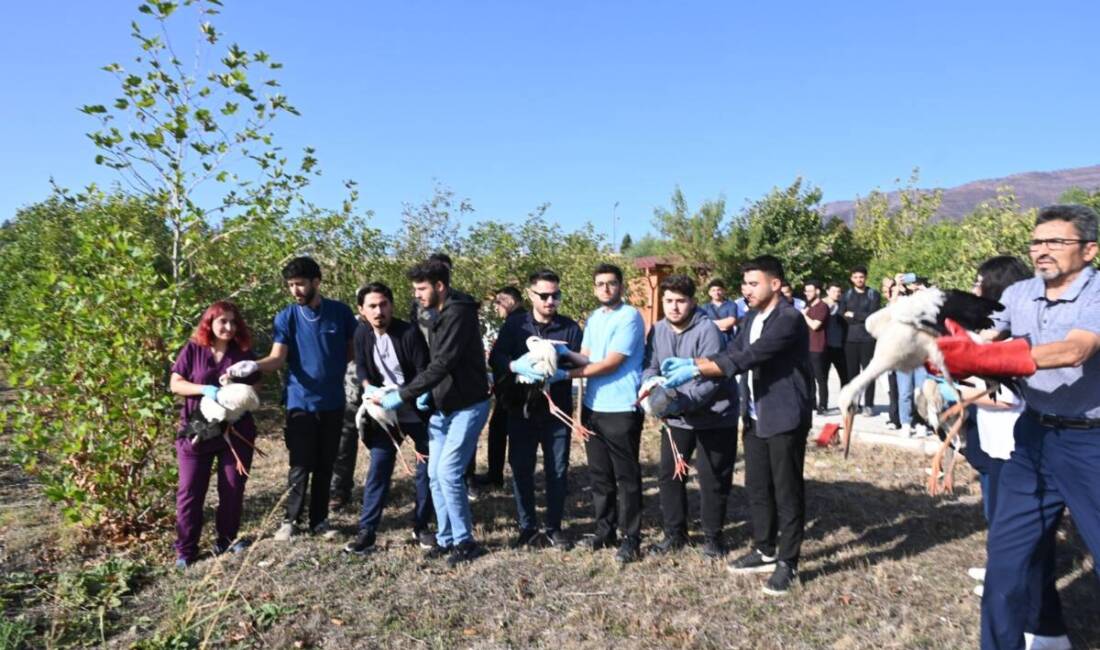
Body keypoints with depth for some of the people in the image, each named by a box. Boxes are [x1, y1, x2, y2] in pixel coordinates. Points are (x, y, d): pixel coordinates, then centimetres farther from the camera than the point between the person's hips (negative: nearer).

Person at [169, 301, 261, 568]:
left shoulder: (244, 353, 4)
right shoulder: (192, 349, -1)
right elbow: (175, 384, -5)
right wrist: (205, 389, -21)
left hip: (236, 431, 2)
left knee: (233, 488, 8)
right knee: (190, 490, 1)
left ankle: (226, 540, 23)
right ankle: (185, 549, 11)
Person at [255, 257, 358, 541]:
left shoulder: (340, 312, -2)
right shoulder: (286, 317, -5)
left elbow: (355, 348, 10)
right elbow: (277, 358, -14)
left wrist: (335, 365, -3)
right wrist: (252, 365, -32)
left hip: (333, 401, 1)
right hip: (300, 402, -1)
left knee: (325, 465, 10)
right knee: (300, 466, 0)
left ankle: (319, 520, 23)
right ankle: (290, 519, 17)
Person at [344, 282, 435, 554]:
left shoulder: (410, 332, -18)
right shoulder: (362, 334, -3)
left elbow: (424, 371, -16)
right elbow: (361, 368, 6)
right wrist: (370, 389, -14)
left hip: (417, 410, -3)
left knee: (426, 470, 4)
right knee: (378, 470, 2)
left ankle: (421, 527, 20)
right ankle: (367, 531, 9)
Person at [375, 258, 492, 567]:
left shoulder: (458, 313, -18)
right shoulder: (441, 315, 13)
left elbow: (442, 364, -26)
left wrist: (400, 396, -25)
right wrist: (426, 394, 2)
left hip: (467, 406, -9)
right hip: (442, 407, 9)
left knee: (448, 472, -11)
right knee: (435, 474, 9)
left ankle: (465, 541, 4)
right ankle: (445, 538, 20)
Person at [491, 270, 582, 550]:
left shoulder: (570, 327, 3)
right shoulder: (514, 323, 4)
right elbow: (495, 358, -6)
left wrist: (561, 370, -22)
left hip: (557, 411, 0)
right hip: (521, 410, 1)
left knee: (557, 471, 6)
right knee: (521, 469, 6)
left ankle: (554, 528, 22)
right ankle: (528, 528, 20)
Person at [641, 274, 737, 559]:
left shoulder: (707, 330, -21)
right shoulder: (657, 330, -2)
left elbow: (711, 380, -25)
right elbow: (651, 368, 0)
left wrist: (681, 403, -34)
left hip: (714, 417, -5)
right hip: (675, 418, 5)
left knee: (712, 479, 6)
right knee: (669, 475, 11)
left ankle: (712, 535, 26)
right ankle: (675, 533, 28)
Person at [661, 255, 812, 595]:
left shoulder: (789, 319, -19)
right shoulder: (753, 317, 11)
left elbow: (747, 358, -27)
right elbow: (731, 352, 7)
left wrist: (694, 370, -29)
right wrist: (689, 362, -9)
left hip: (785, 417, -8)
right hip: (756, 417, 9)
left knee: (787, 491, 3)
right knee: (757, 488, 15)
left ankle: (788, 563, 15)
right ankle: (764, 551, 30)